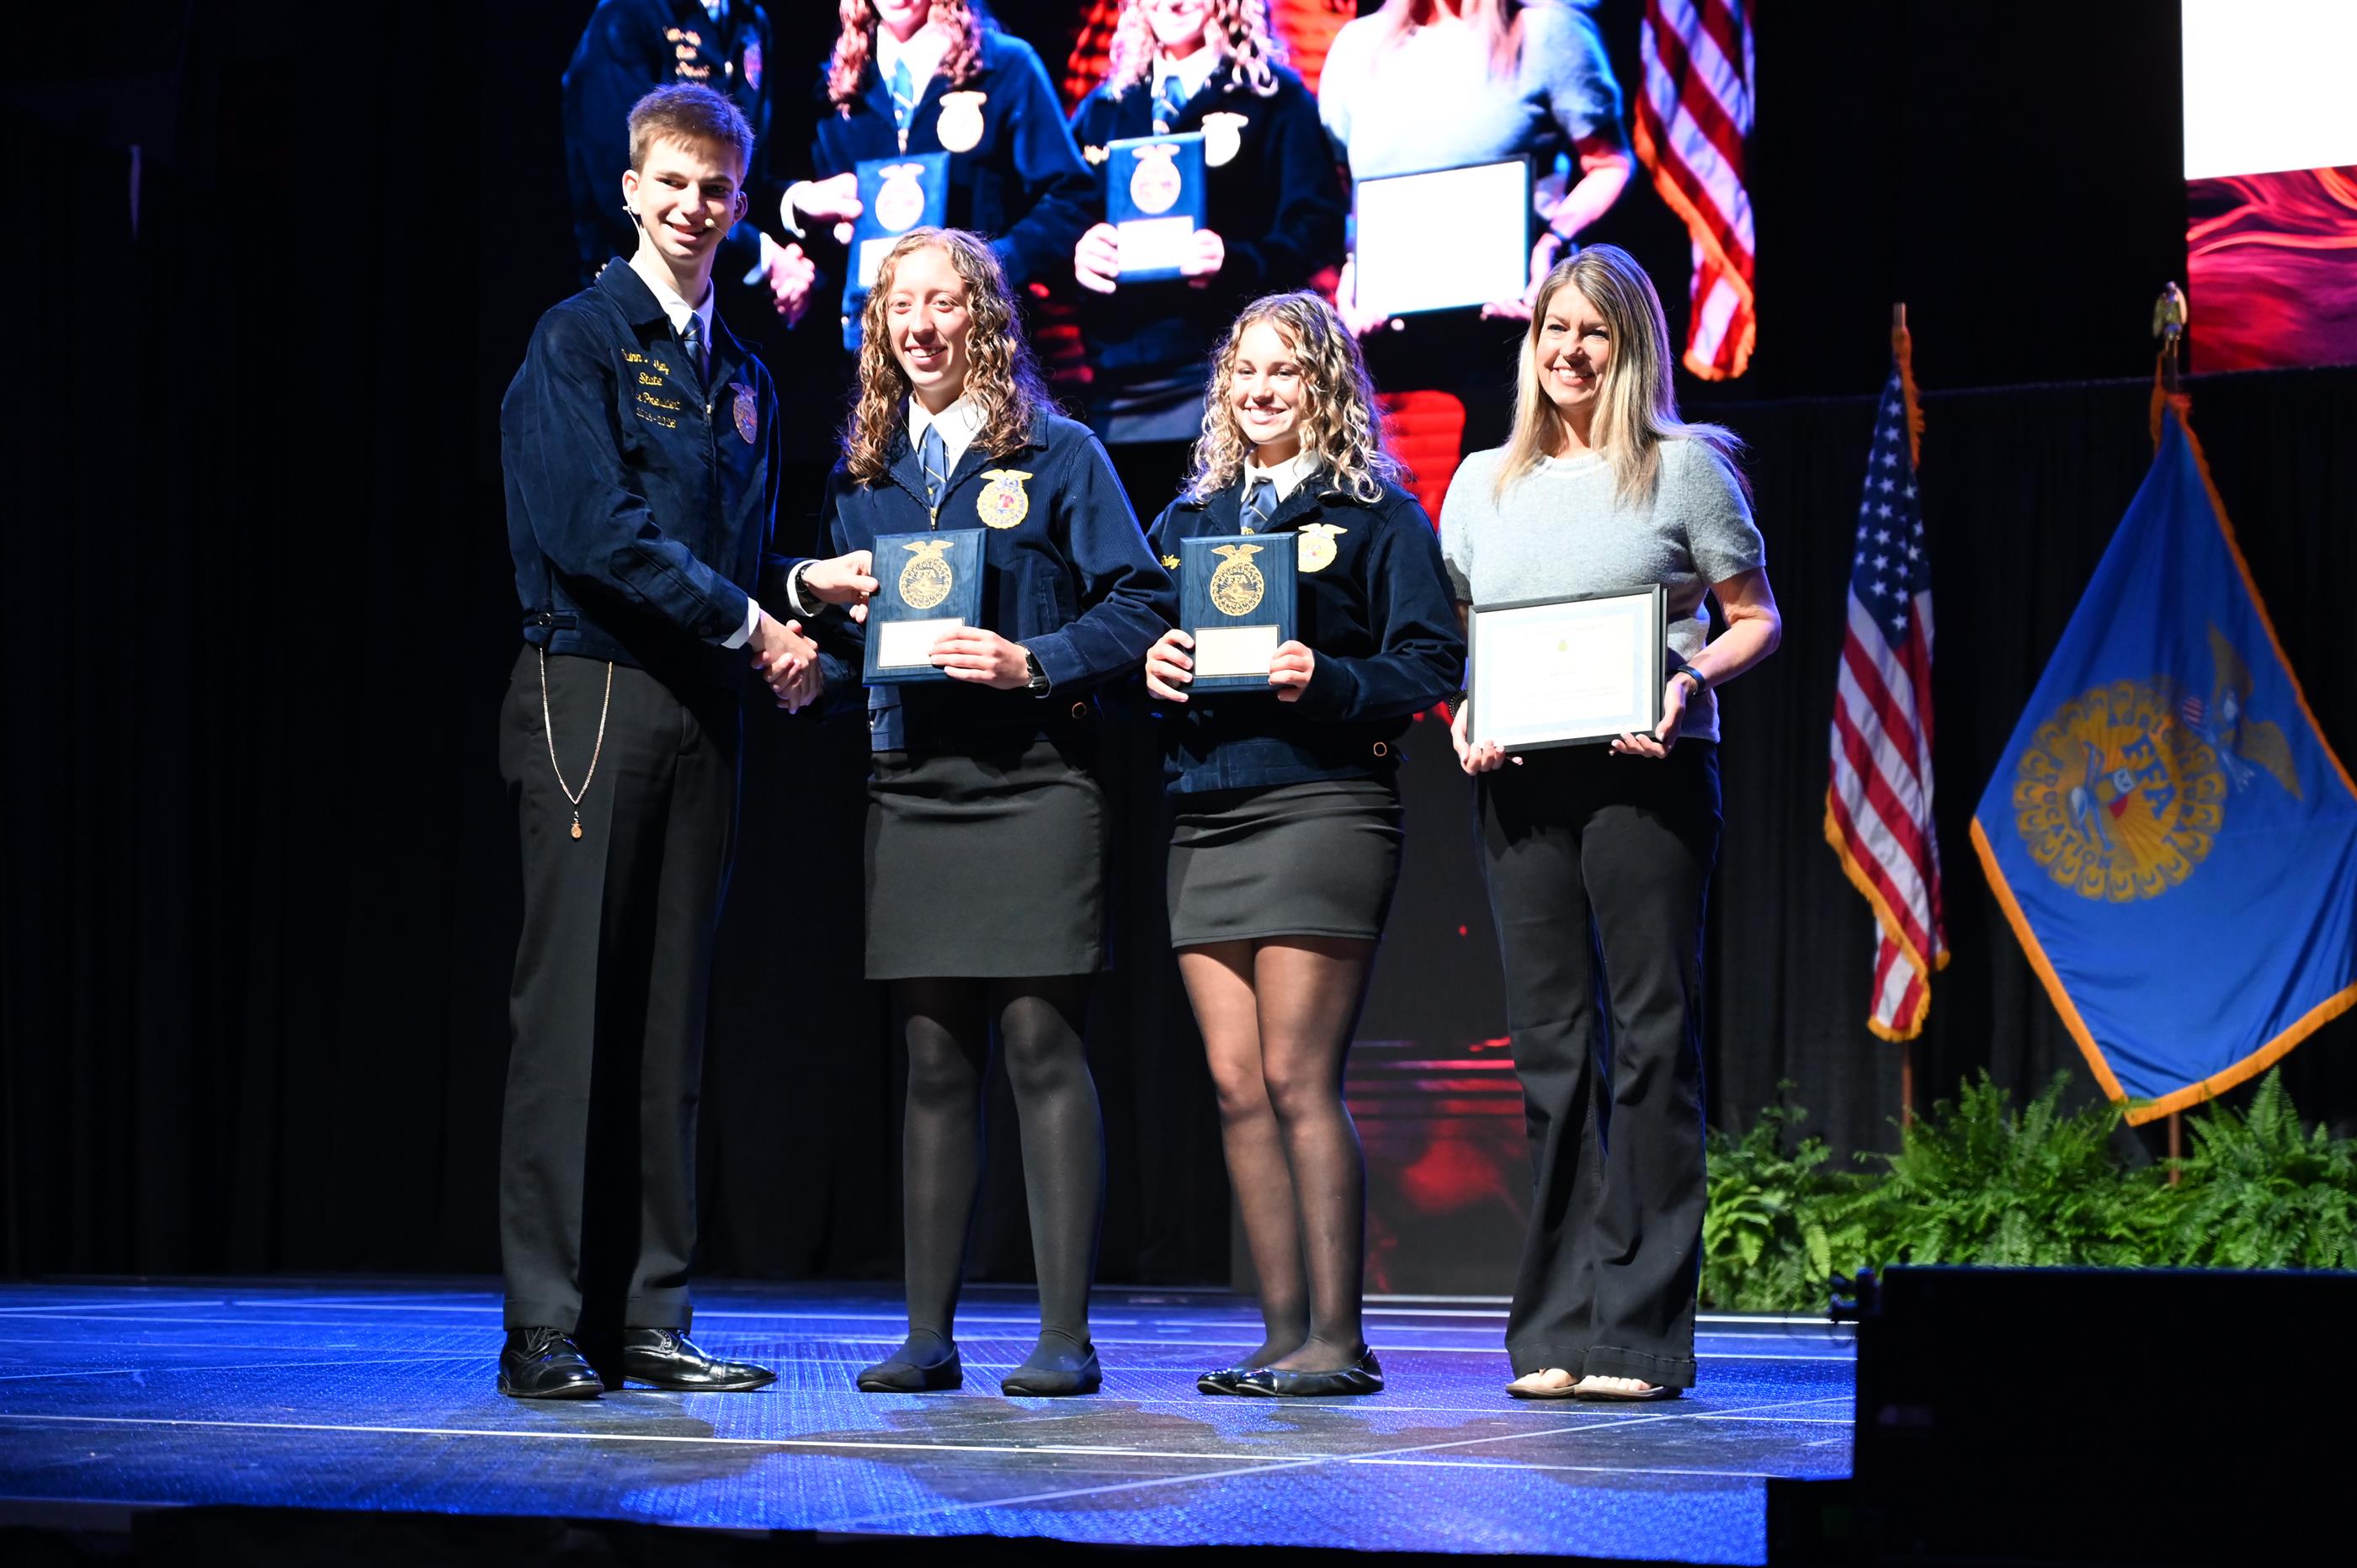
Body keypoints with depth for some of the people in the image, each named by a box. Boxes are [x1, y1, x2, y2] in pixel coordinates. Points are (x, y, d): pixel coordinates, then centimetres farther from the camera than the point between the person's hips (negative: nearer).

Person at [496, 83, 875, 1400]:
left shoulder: (743, 376, 20)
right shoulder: (580, 341, -2)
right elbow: (593, 526, -13)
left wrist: (801, 582, 2)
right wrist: (749, 620, -10)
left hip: (701, 706, 7)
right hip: (591, 690, -7)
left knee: (671, 1018, 6)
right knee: (572, 1008, -6)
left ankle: (647, 1316, 10)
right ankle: (546, 1325, -3)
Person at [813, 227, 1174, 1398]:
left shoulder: (1056, 456, 2)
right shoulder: (863, 476, 16)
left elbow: (1140, 601, -3)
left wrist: (1034, 663, -15)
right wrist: (814, 661, 0)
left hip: (1032, 784, -4)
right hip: (910, 792, 4)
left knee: (1041, 1046, -7)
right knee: (934, 1061, 5)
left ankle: (1065, 1335, -4)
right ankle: (929, 1335, 9)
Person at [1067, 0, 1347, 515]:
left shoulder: (1276, 99, 6)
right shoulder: (1103, 110, 21)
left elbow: (1316, 226, -3)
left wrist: (1235, 261, -21)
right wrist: (1077, 252, -7)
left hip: (1229, 371, -4)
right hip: (1120, 378, 5)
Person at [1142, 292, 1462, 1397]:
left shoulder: (1377, 513, 4)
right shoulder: (1188, 517, 20)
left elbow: (1432, 662, -3)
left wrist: (1327, 682, -18)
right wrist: (1150, 667, 0)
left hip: (1320, 801, -6)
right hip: (1204, 810, 6)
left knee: (1297, 1079, -10)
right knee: (1236, 1084, 2)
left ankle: (1338, 1339, -5)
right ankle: (1284, 1334, 8)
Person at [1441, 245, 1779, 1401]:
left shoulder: (1684, 467, 5)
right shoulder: (1482, 484, 17)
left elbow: (1756, 618, 5)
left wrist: (1692, 679, -13)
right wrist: (1465, 717, 1)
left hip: (1647, 774, -4)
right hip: (1521, 782, 4)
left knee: (1650, 1038, -4)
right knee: (1549, 1044, 5)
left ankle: (1643, 1331, -2)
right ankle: (1555, 1331, 9)